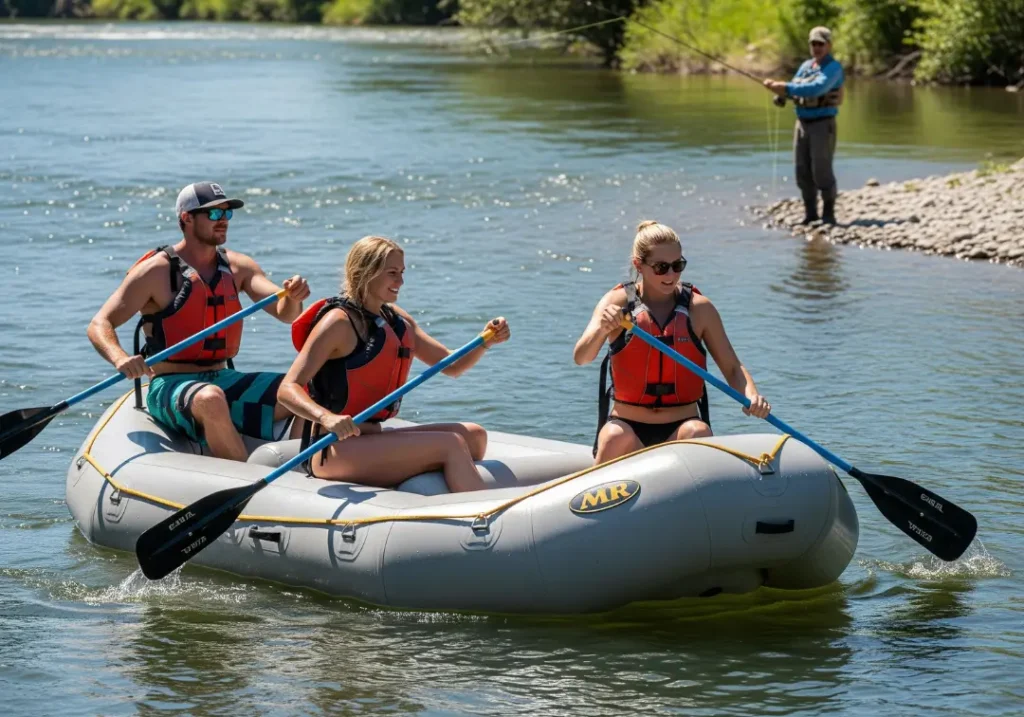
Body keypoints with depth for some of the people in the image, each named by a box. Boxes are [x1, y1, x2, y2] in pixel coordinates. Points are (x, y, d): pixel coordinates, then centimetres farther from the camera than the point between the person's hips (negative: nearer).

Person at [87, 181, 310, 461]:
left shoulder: (238, 267, 10)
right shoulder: (157, 271, -6)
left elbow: (284, 312, 1)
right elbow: (99, 325, -11)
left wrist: (293, 297, -24)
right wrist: (120, 358, -33)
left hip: (223, 381, 6)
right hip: (170, 386, -6)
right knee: (211, 399, -40)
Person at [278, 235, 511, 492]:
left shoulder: (396, 319, 14)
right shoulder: (339, 322, -11)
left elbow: (451, 365, 20)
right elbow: (287, 389, -19)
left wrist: (485, 343, 0)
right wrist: (326, 417, -38)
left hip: (372, 440, 9)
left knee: (473, 435, -2)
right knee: (451, 446, -20)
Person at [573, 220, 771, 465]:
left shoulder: (699, 308, 2)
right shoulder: (618, 302, -2)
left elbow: (732, 367, 2)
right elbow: (581, 358, -14)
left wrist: (751, 395, -20)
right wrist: (602, 329, -36)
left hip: (681, 428, 1)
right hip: (628, 426, -1)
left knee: (697, 432, -31)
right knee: (616, 437, -33)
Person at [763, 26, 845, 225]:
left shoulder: (833, 68, -10)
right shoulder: (806, 66, 14)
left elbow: (816, 89, -26)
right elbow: (793, 91, 12)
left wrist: (787, 88, -28)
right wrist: (778, 88, -11)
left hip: (823, 125, -7)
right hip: (802, 123, 7)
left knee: (822, 171, -9)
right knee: (803, 171, 5)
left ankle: (828, 214, -1)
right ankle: (810, 214, 12)